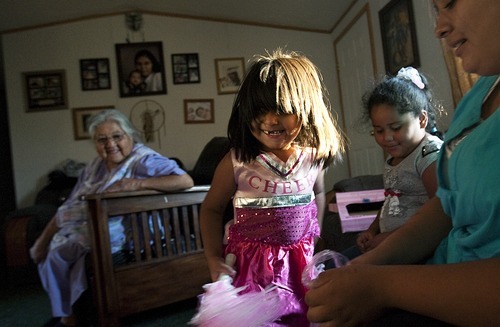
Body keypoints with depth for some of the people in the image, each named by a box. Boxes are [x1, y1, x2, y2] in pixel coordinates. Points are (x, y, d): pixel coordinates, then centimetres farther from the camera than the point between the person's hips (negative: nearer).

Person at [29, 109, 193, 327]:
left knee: (60, 255, -11)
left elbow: (186, 181, -26)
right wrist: (43, 240, 6)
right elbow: (69, 208, 13)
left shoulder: (143, 160, -11)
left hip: (122, 235, -8)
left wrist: (137, 183, -30)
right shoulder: (96, 166, 12)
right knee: (46, 250, 8)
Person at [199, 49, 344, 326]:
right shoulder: (237, 161, -14)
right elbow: (211, 209, -2)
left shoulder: (313, 157, -5)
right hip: (251, 261, -3)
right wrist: (214, 260, -8)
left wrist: (312, 236, 10)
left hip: (300, 259, 3)